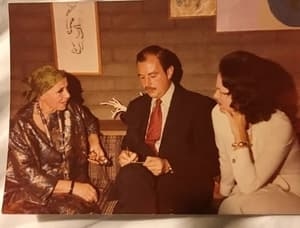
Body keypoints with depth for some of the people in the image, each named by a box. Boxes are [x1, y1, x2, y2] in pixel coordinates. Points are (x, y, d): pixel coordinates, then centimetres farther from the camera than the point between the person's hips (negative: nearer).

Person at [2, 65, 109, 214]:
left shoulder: (72, 111, -3)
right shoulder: (21, 126, -15)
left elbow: (91, 122, 21)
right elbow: (29, 176, -19)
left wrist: (94, 143, 1)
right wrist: (73, 187, -26)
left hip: (68, 185, 3)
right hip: (29, 190, -3)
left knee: (80, 210, -24)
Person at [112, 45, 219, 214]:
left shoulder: (199, 105, 0)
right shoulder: (136, 106, 17)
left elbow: (211, 161, -4)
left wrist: (169, 165, -18)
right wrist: (125, 154, -2)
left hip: (181, 181, -4)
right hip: (137, 178, 5)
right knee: (130, 175, -33)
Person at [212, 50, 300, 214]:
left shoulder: (279, 125, -29)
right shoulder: (219, 113, -14)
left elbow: (249, 186, -29)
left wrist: (240, 135, -31)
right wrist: (223, 192, 18)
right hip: (256, 192, 5)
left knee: (235, 207, -29)